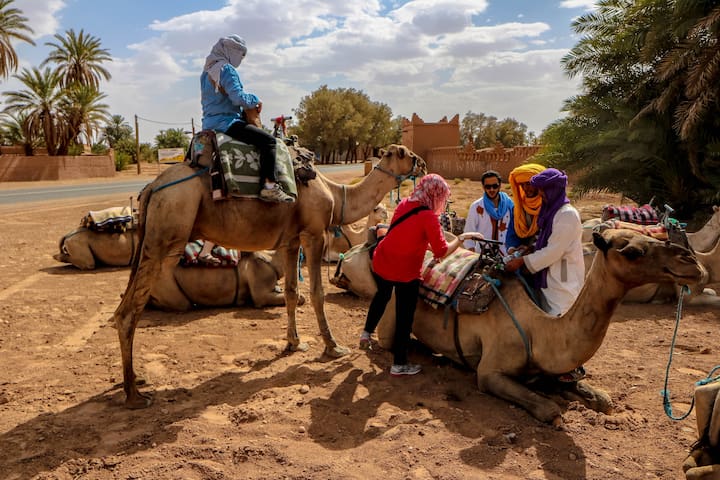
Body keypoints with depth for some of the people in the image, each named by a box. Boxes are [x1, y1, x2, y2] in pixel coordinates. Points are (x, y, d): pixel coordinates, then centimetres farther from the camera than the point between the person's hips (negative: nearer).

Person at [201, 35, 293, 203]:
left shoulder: (207, 71, 20)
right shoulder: (227, 69, -10)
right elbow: (238, 97, -21)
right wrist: (256, 100, -2)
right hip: (226, 122, -10)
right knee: (268, 140, -16)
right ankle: (269, 186, -27)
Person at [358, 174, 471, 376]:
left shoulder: (404, 204, 3)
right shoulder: (429, 217, -18)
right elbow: (441, 251, -18)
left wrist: (428, 245, 14)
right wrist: (461, 238, -6)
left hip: (381, 263, 6)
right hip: (405, 272, -6)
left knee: (381, 296, 34)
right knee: (404, 317, 8)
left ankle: (366, 332, 39)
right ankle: (399, 364, 19)